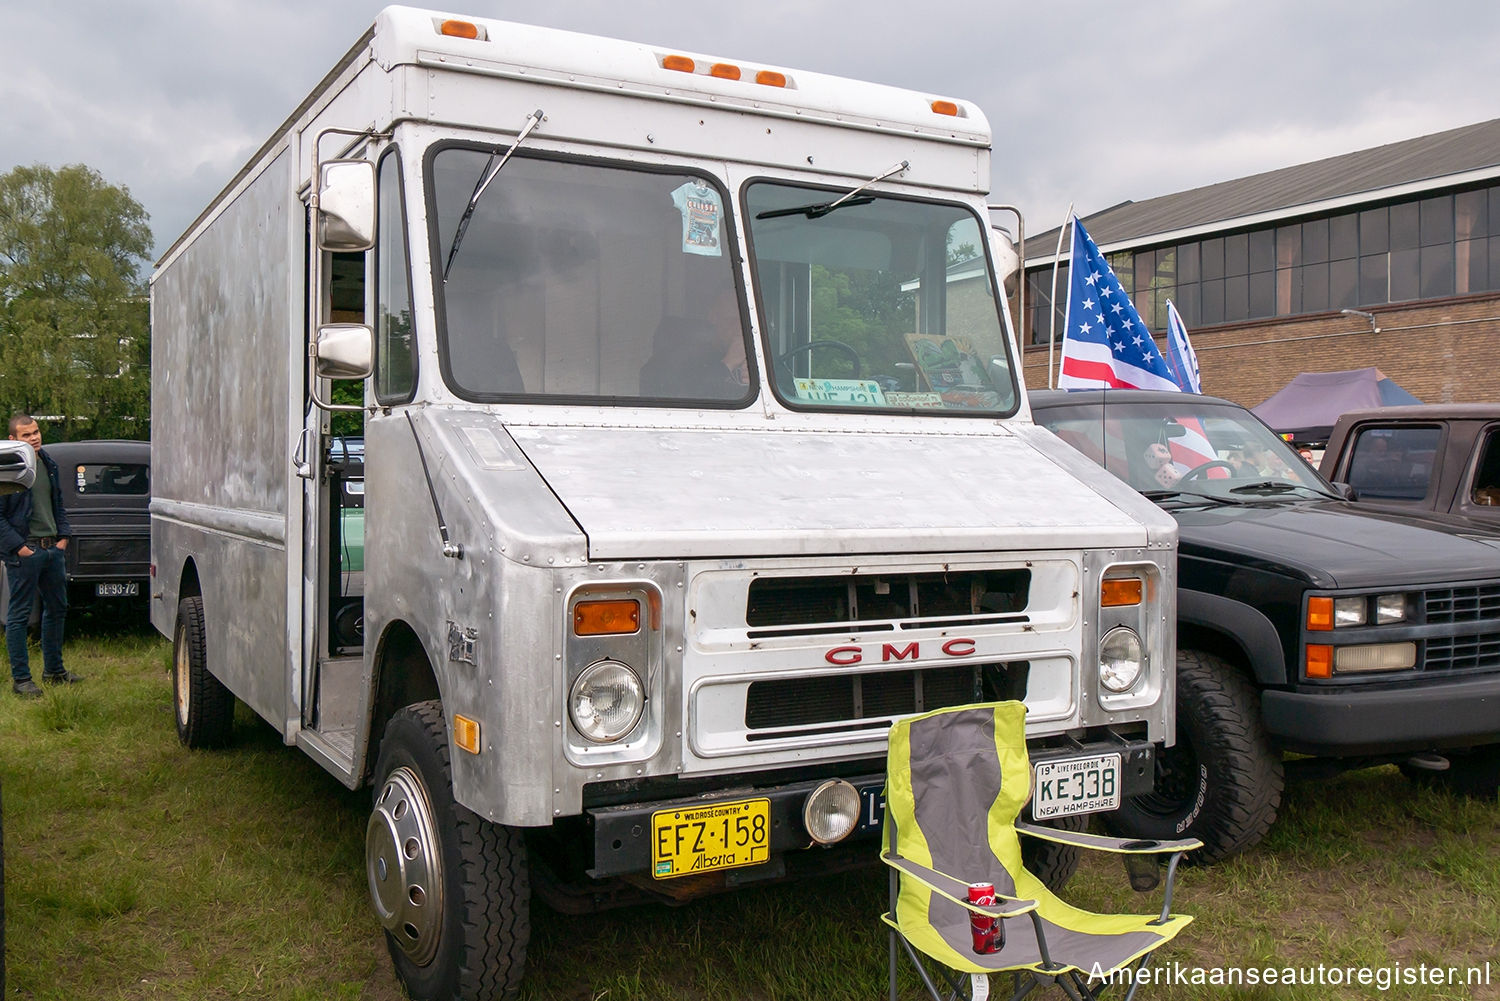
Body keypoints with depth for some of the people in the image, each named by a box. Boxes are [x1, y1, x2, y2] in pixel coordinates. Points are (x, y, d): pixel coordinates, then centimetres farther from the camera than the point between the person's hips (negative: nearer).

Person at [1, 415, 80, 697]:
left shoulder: (49, 465, 11)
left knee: (57, 609, 15)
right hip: (24, 553, -8)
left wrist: (63, 536, 9)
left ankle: (54, 670, 27)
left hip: (53, 549, 8)